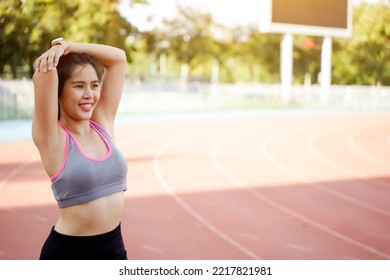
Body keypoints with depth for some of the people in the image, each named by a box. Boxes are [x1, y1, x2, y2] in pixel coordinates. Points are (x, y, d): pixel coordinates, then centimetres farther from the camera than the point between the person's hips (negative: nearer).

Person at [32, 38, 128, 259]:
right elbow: (42, 78, -27)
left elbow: (119, 58, 3)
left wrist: (69, 46, -5)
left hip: (114, 247, 5)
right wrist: (57, 50, -10)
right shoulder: (52, 138, -11)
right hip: (68, 252, -5)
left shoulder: (103, 123, 2)